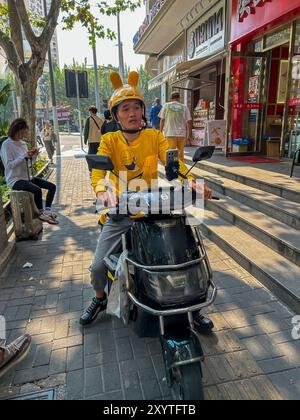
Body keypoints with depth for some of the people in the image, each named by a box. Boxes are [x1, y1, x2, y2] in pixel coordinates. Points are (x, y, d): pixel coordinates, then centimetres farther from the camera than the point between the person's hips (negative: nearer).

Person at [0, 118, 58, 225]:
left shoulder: (23, 143, 10)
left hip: (27, 177, 8)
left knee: (52, 186, -2)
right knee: (37, 190, -32)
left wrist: (33, 156, -3)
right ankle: (41, 213, -12)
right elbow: (9, 165, -19)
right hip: (15, 180, -8)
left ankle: (47, 211, -4)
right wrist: (24, 155, -20)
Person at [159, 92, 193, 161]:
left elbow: (162, 119, 3)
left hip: (169, 133, -1)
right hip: (182, 134, 1)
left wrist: (161, 132, 10)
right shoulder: (184, 107, 6)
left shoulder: (166, 106, 5)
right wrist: (190, 135, 8)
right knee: (181, 152, 12)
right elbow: (189, 121, 3)